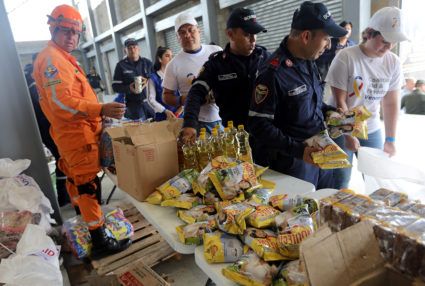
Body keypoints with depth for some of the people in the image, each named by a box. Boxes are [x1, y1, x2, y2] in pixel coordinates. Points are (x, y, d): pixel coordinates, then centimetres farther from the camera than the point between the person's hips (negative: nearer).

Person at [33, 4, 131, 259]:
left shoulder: (63, 58, 19)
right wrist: (101, 110, -35)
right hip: (76, 133, -11)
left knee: (77, 181, 20)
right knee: (89, 185, -8)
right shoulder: (51, 59, -14)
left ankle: (85, 219, 38)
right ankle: (100, 242, -1)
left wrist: (98, 116, 21)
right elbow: (61, 101, -26)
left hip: (77, 131, 11)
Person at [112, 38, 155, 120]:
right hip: (134, 105, -3)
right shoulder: (121, 65, 3)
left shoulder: (148, 63, 10)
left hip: (150, 102, 3)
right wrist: (129, 88, -18)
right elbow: (115, 86, 0)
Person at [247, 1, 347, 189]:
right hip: (294, 163, -9)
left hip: (319, 153, 9)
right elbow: (259, 124, -23)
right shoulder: (274, 73, -23)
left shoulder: (308, 62, 6)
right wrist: (298, 150, -27)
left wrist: (332, 112, 4)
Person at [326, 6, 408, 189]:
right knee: (340, 184, 0)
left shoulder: (393, 62, 2)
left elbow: (391, 104, 3)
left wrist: (390, 140, 2)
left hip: (372, 130, 5)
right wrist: (348, 135, -15)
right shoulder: (346, 57, -13)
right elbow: (339, 101, -14)